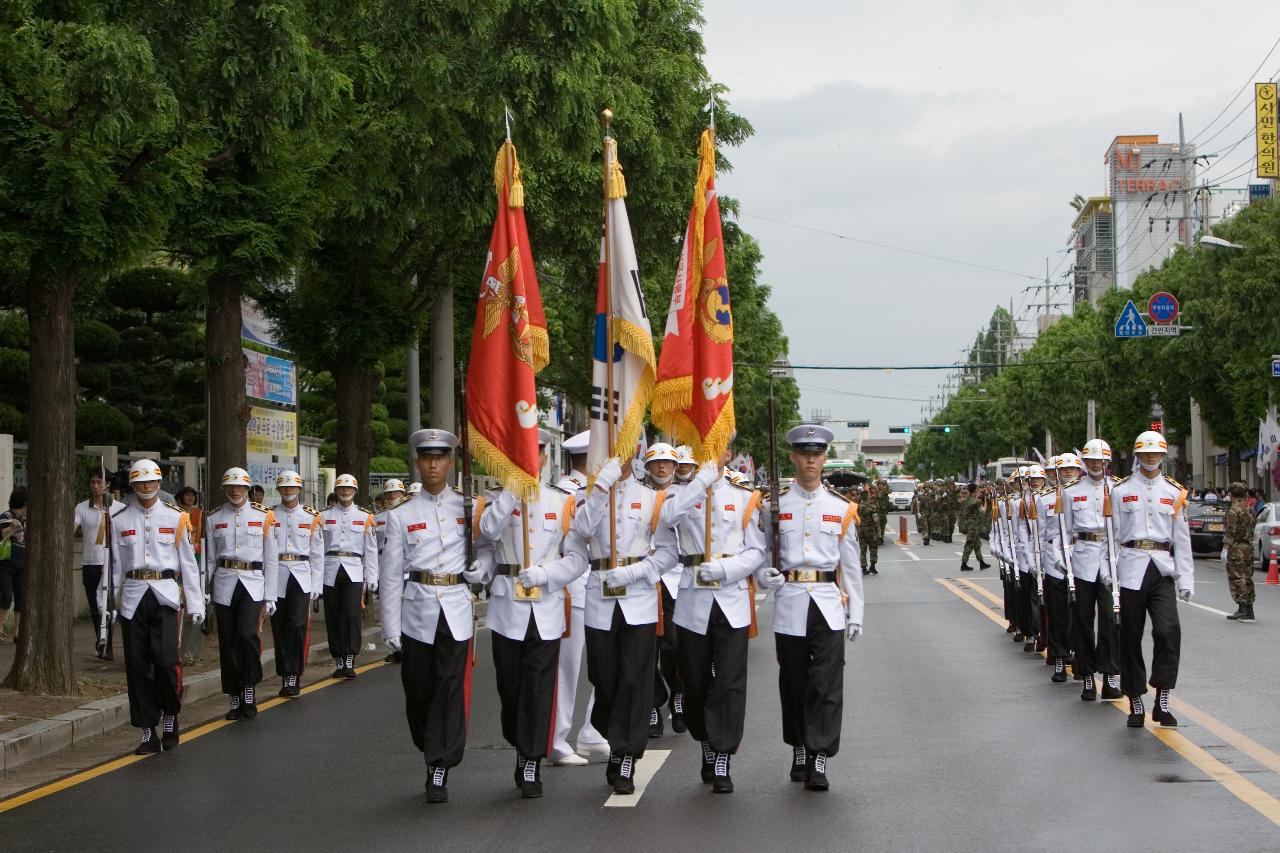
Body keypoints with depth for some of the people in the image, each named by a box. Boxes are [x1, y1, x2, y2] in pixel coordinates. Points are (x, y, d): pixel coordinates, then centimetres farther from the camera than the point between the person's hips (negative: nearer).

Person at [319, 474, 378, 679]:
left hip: (354, 571, -1)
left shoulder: (365, 517, 9)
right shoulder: (325, 516, 10)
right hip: (330, 571, 1)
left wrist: (372, 578, 3)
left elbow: (371, 549, 8)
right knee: (333, 617, 3)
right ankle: (338, 662, 12)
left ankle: (350, 661, -13)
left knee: (352, 614, -13)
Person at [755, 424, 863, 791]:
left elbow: (850, 566, 8)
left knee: (827, 685, -7)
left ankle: (819, 760, -6)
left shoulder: (842, 509, 5)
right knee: (794, 683, 8)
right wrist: (763, 574, -11)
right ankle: (799, 751, 23)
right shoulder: (775, 505, 4)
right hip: (789, 603, 1)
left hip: (828, 606, 0)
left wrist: (855, 614, 5)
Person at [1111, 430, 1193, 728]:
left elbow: (1181, 538, 11)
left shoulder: (1174, 492, 12)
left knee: (1169, 630, -15)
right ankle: (1136, 703, 12)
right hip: (1132, 567, -1)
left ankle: (1162, 702, -10)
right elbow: (1113, 535, 6)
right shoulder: (1121, 490, 7)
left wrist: (1186, 580, 5)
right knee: (1131, 637, 2)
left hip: (1162, 569, 1)